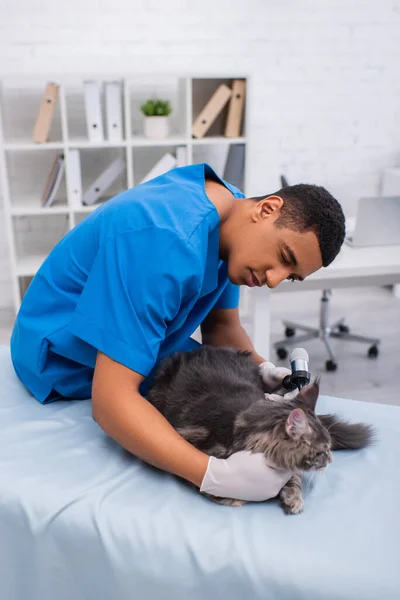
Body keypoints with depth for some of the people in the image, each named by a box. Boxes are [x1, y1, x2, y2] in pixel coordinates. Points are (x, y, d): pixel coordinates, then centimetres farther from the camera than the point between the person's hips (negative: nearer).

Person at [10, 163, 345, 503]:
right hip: (68, 366, -7)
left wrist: (263, 370, -18)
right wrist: (215, 474, -46)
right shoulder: (166, 245, -37)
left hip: (137, 345, 8)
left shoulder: (231, 206, -9)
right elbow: (111, 400, -38)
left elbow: (221, 325, 0)